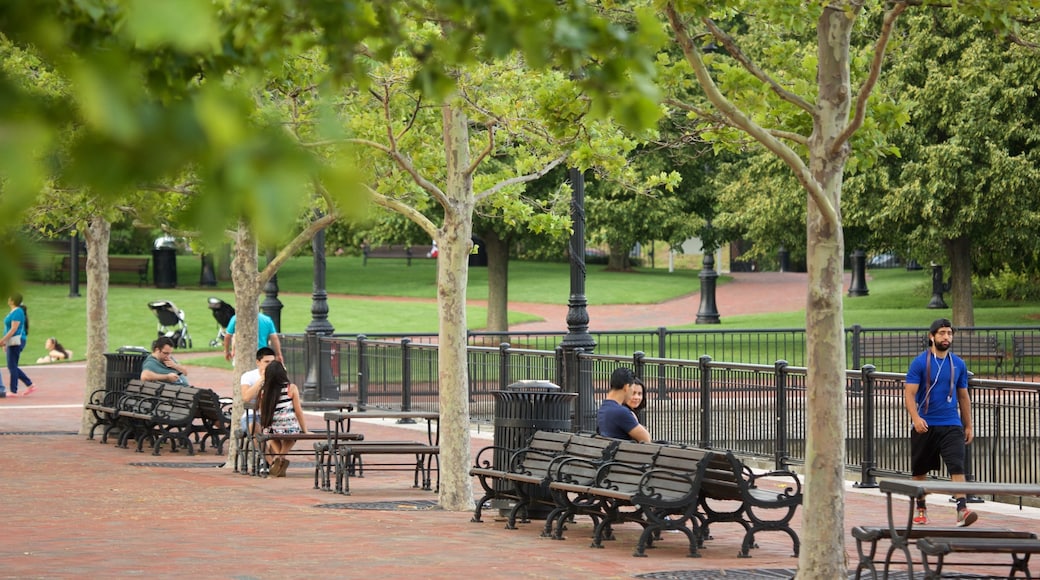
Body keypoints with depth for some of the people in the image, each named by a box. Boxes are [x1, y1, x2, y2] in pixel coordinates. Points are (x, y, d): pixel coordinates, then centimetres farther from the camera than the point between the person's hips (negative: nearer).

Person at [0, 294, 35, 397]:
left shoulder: (17, 312, -14)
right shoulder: (13, 312, 16)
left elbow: (14, 329, -20)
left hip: (16, 341, -10)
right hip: (12, 342, 10)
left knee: (12, 366, -7)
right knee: (12, 367, 12)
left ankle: (13, 391, -4)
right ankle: (30, 385, 13)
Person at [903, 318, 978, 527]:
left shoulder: (958, 364, 7)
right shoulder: (920, 362, -4)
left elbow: (963, 397, 15)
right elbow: (909, 394, -9)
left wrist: (968, 426, 16)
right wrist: (916, 418, -25)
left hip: (951, 425, 1)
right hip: (925, 425, -1)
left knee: (957, 466, -16)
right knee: (919, 470, 10)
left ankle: (962, 510, -25)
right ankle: (921, 509, 28)